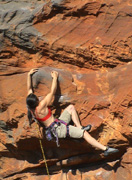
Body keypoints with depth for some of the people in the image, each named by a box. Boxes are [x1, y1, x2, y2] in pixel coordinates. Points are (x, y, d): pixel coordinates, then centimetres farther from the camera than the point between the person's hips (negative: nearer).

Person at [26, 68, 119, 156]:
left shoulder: (31, 107, -3)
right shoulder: (41, 107, -26)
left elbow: (29, 88, 8)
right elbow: (52, 92, -18)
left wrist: (29, 75, 14)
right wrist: (55, 77, -6)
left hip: (58, 124, 10)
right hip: (58, 129, -10)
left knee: (71, 107, 14)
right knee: (85, 133, -14)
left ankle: (79, 127, 11)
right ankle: (105, 149, -15)